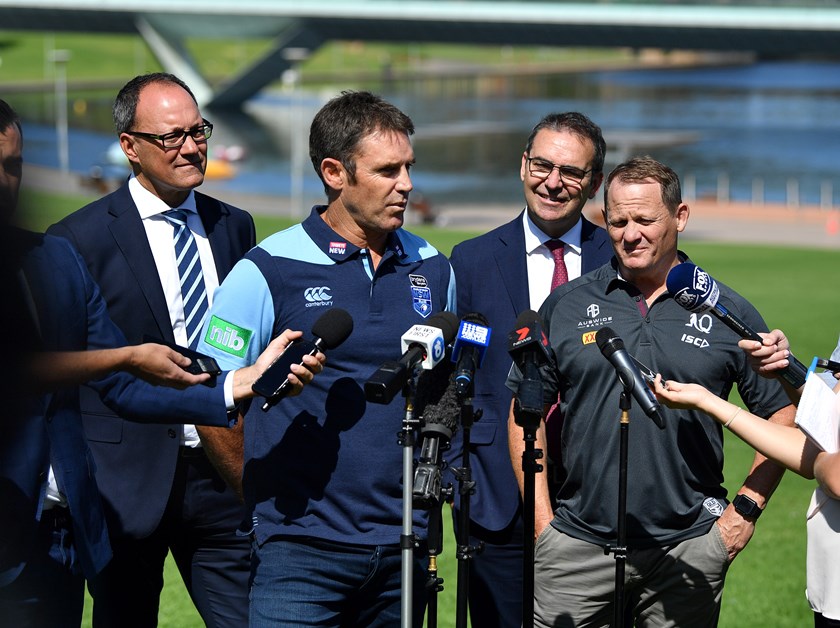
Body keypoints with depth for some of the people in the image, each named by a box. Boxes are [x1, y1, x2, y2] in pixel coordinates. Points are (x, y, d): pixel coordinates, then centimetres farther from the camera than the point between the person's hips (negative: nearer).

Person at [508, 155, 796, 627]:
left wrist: (746, 511, 0)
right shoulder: (565, 307, 5)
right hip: (577, 545, 1)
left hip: (688, 551, 0)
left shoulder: (729, 315, 4)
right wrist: (543, 519, 2)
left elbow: (783, 416, 8)